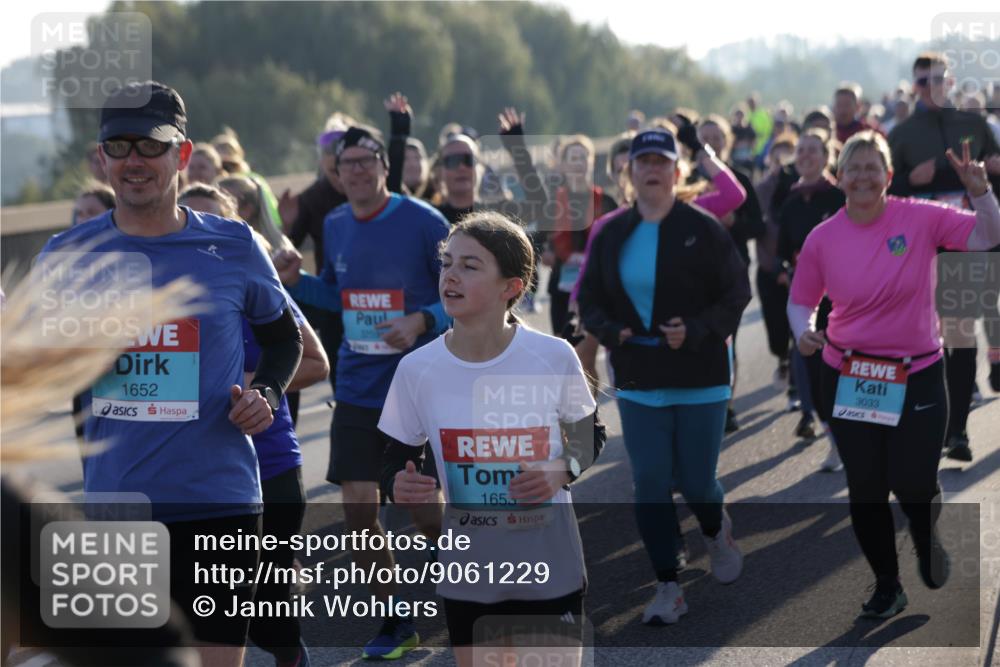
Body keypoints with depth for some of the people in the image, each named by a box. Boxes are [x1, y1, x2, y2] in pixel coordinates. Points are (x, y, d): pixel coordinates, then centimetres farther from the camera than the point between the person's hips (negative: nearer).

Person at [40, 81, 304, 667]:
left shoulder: (233, 245, 1)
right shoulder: (67, 254, 2)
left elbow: (284, 337, 16)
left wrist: (266, 394, -2)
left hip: (219, 501, -1)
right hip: (113, 504, 1)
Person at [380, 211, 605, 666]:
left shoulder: (554, 357, -12)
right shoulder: (417, 369, -8)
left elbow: (590, 436, 4)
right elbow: (398, 457, 4)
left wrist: (563, 471, -16)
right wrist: (400, 485, -19)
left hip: (552, 569, -1)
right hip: (468, 575, 1)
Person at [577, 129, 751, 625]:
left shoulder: (703, 230, -6)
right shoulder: (611, 235, 5)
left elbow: (736, 295, -6)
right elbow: (589, 300, 11)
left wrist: (695, 331, -20)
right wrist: (611, 332, -9)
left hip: (700, 379, -3)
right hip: (637, 383, 3)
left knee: (695, 482, 2)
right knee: (650, 485, -1)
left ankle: (716, 531, 39)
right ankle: (668, 590, 9)